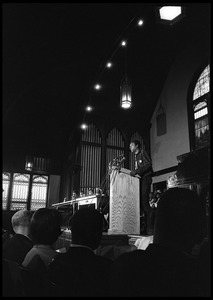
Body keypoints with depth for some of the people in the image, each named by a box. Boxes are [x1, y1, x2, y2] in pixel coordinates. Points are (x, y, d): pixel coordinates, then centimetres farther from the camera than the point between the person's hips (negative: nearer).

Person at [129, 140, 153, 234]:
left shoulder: (143, 152, 1)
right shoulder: (136, 156, 25)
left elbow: (148, 164, -13)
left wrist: (136, 171, -18)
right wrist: (133, 172, 6)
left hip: (145, 179, -8)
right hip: (139, 180, 8)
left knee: (144, 202, -15)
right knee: (141, 202, 1)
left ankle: (150, 228, -12)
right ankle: (147, 227, 3)